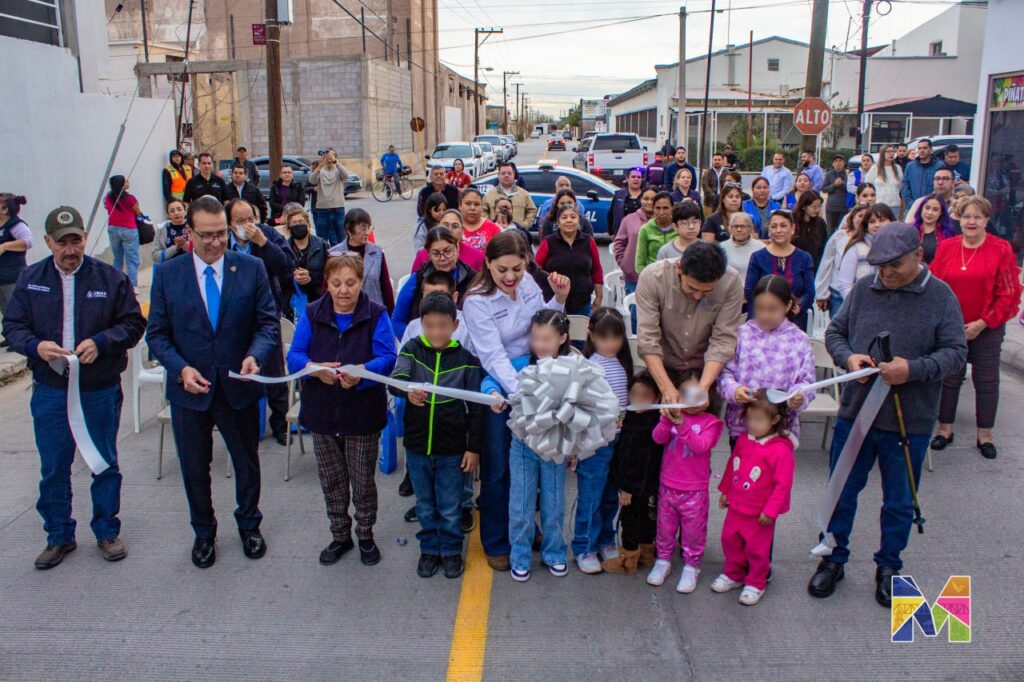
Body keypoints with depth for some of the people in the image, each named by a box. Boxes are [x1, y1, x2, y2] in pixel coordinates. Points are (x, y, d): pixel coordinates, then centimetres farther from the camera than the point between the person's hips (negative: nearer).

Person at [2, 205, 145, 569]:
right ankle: (59, 536, 28)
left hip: (101, 390, -1)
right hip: (50, 392, 2)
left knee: (106, 464, 11)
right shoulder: (30, 279, 1)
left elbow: (134, 323, -4)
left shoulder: (111, 278, -5)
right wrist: (36, 346, -18)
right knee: (53, 469, 11)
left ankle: (107, 532, 28)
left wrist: (100, 342, -21)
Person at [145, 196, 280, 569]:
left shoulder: (251, 268, -5)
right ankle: (203, 533, 38)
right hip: (189, 388, 0)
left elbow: (269, 322, -6)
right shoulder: (167, 274, -4)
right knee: (194, 467, 16)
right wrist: (181, 369, -19)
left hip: (239, 386, 0)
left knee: (247, 461, 17)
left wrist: (255, 355, -25)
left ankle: (249, 525, 41)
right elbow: (157, 333, -2)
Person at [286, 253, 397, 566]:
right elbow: (294, 356, -5)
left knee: (363, 481, 9)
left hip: (363, 412, -2)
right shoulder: (312, 314, 1)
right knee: (331, 481, 15)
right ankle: (340, 535, 34)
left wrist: (361, 372, -34)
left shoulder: (376, 315, -5)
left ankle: (365, 535, 30)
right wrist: (315, 369, -27)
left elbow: (387, 358, -14)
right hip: (322, 412, 3)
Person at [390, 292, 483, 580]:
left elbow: (476, 407, -3)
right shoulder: (412, 349, -3)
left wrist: (473, 447, -3)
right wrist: (407, 390, -44)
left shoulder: (465, 357, -6)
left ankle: (451, 550, 30)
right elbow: (395, 378, -21)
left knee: (451, 507, 11)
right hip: (417, 445, 2)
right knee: (425, 505, 17)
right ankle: (429, 549, 35)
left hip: (452, 448, -2)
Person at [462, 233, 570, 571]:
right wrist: (520, 392, -37)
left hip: (530, 380, 5)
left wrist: (559, 299, -9)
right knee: (497, 469, 6)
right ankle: (496, 544, 25)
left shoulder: (529, 283, -5)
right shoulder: (477, 301, -20)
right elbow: (493, 356, -25)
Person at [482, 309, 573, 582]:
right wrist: (493, 392, -28)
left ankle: (554, 553, 34)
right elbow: (490, 380, -6)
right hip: (524, 445, 0)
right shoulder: (522, 364, -9)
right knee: (521, 505, 9)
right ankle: (520, 557, 26)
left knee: (553, 504, 14)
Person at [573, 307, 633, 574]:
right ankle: (584, 549, 17)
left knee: (611, 495, 18)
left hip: (618, 440, 7)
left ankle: (605, 540, 35)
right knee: (590, 496, 3)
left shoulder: (621, 363, 6)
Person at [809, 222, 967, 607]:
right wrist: (847, 357, -13)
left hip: (909, 421, -2)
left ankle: (889, 567, 34)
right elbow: (834, 331, 8)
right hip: (854, 413, 2)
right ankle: (833, 559, 32)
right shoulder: (864, 289, 1)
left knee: (899, 503, 14)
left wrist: (914, 369, -27)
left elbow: (955, 353, -9)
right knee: (841, 492, 13)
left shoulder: (940, 296, -7)